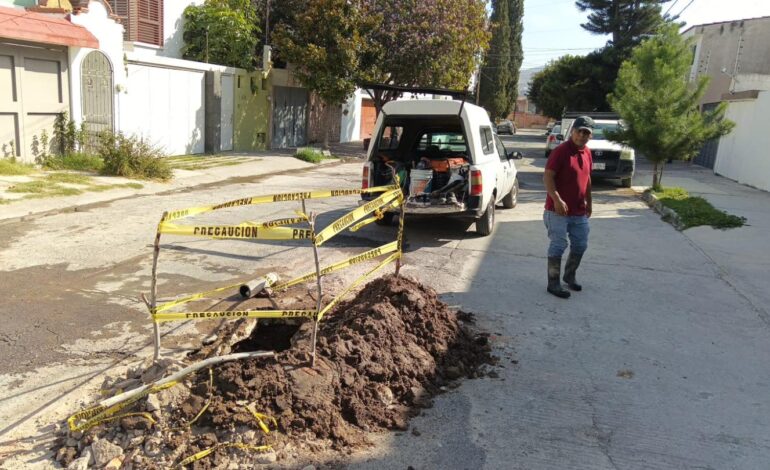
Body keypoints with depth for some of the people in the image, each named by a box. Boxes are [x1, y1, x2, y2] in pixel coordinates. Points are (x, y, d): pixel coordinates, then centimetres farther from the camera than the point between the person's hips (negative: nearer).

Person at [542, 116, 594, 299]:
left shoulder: (587, 153, 10)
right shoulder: (561, 151, -14)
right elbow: (547, 177, -19)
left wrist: (589, 202, 21)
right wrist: (557, 200, -28)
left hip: (579, 211, 8)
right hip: (558, 210, -8)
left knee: (580, 245, 15)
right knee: (558, 246, -2)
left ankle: (570, 276, 34)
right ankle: (553, 283, 8)